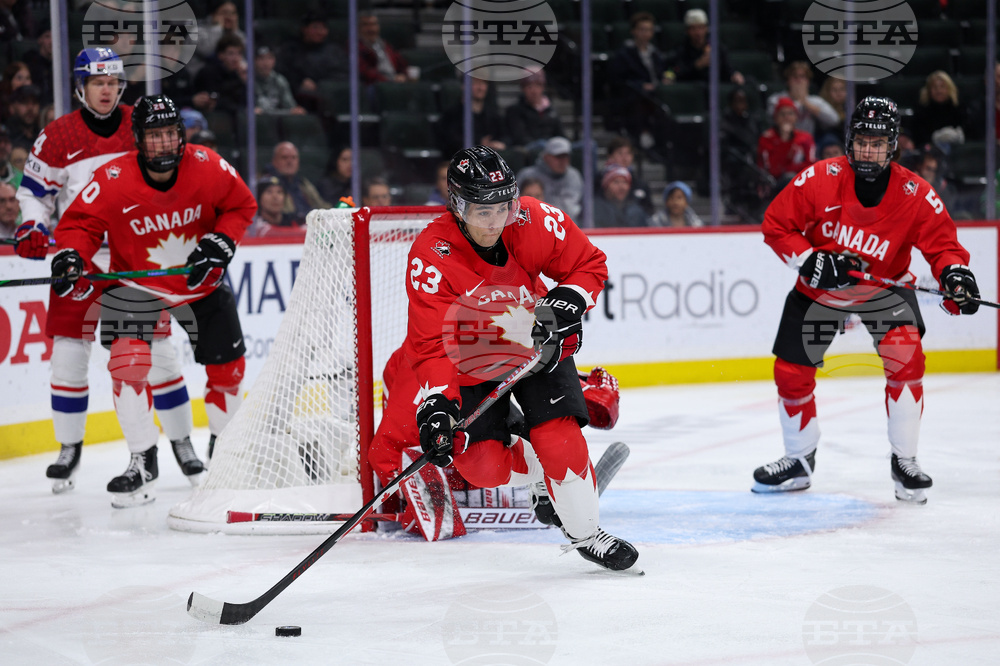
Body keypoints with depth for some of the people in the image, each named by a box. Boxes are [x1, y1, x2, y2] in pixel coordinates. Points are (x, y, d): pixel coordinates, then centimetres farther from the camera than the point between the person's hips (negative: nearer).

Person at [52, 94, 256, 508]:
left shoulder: (207, 167, -18)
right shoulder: (113, 181, -24)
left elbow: (241, 205, -3)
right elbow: (80, 222, -15)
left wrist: (220, 243, -17)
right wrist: (70, 255, -34)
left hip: (201, 281, 2)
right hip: (135, 283, -2)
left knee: (226, 362, 9)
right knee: (127, 362, -20)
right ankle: (143, 462, -10)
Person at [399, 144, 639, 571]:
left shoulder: (537, 223, -21)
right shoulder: (430, 258, -28)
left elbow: (590, 265, -3)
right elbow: (431, 344, -27)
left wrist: (566, 303, -22)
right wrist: (436, 403, -41)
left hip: (539, 349, 1)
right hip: (473, 361, -1)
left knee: (560, 441, -17)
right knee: (483, 465, -14)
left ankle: (584, 533, 6)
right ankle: (540, 478, 20)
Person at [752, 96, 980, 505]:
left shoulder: (915, 194, -21)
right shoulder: (820, 180, -22)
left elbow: (941, 242, -15)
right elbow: (775, 224, -14)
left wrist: (954, 273, -37)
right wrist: (810, 262, -26)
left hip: (884, 289, -1)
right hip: (819, 288, 1)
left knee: (906, 356, -23)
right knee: (791, 371, 0)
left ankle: (904, 462, -9)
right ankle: (799, 462, 24)